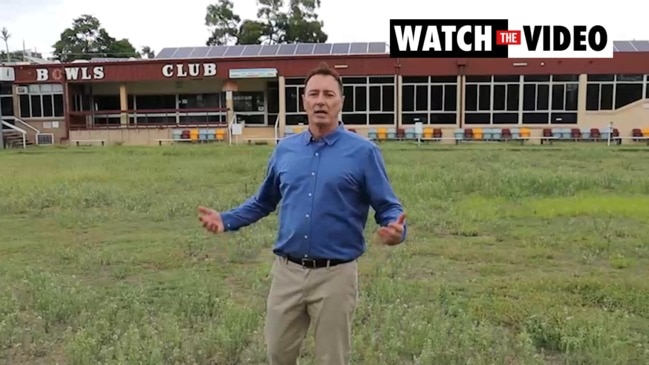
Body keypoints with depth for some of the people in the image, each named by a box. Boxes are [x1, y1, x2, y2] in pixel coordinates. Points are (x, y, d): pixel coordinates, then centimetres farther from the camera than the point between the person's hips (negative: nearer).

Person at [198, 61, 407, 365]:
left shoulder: (363, 152, -7)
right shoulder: (284, 149, 6)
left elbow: (388, 207, -5)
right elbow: (263, 201, 19)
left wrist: (396, 230, -26)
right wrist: (226, 220, 6)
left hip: (335, 276, -3)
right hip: (287, 272, 4)